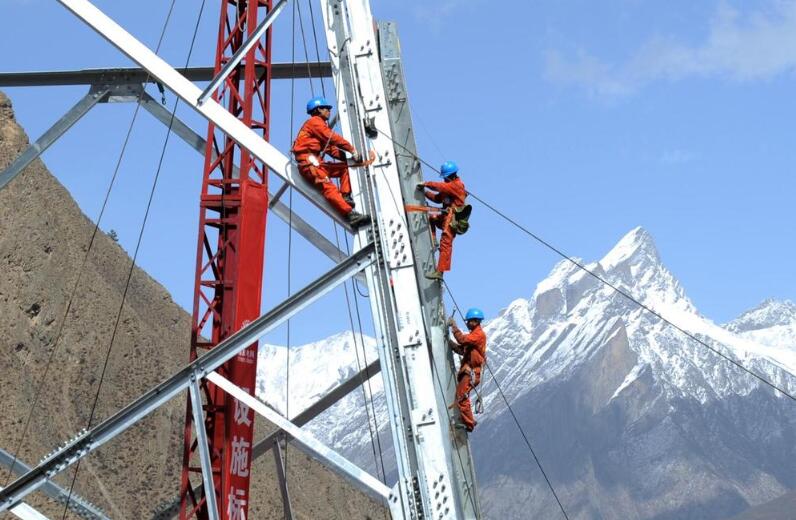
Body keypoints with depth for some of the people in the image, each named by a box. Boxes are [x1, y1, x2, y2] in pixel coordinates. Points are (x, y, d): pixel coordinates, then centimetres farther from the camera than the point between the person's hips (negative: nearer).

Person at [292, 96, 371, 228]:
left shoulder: (320, 124, 29)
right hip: (308, 162, -10)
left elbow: (331, 149, 19)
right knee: (328, 186, -25)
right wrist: (352, 149, -7)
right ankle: (349, 214, -40)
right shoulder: (315, 121, 0)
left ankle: (345, 197, -6)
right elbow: (333, 138, -11)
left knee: (345, 167, 8)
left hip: (316, 163, 10)